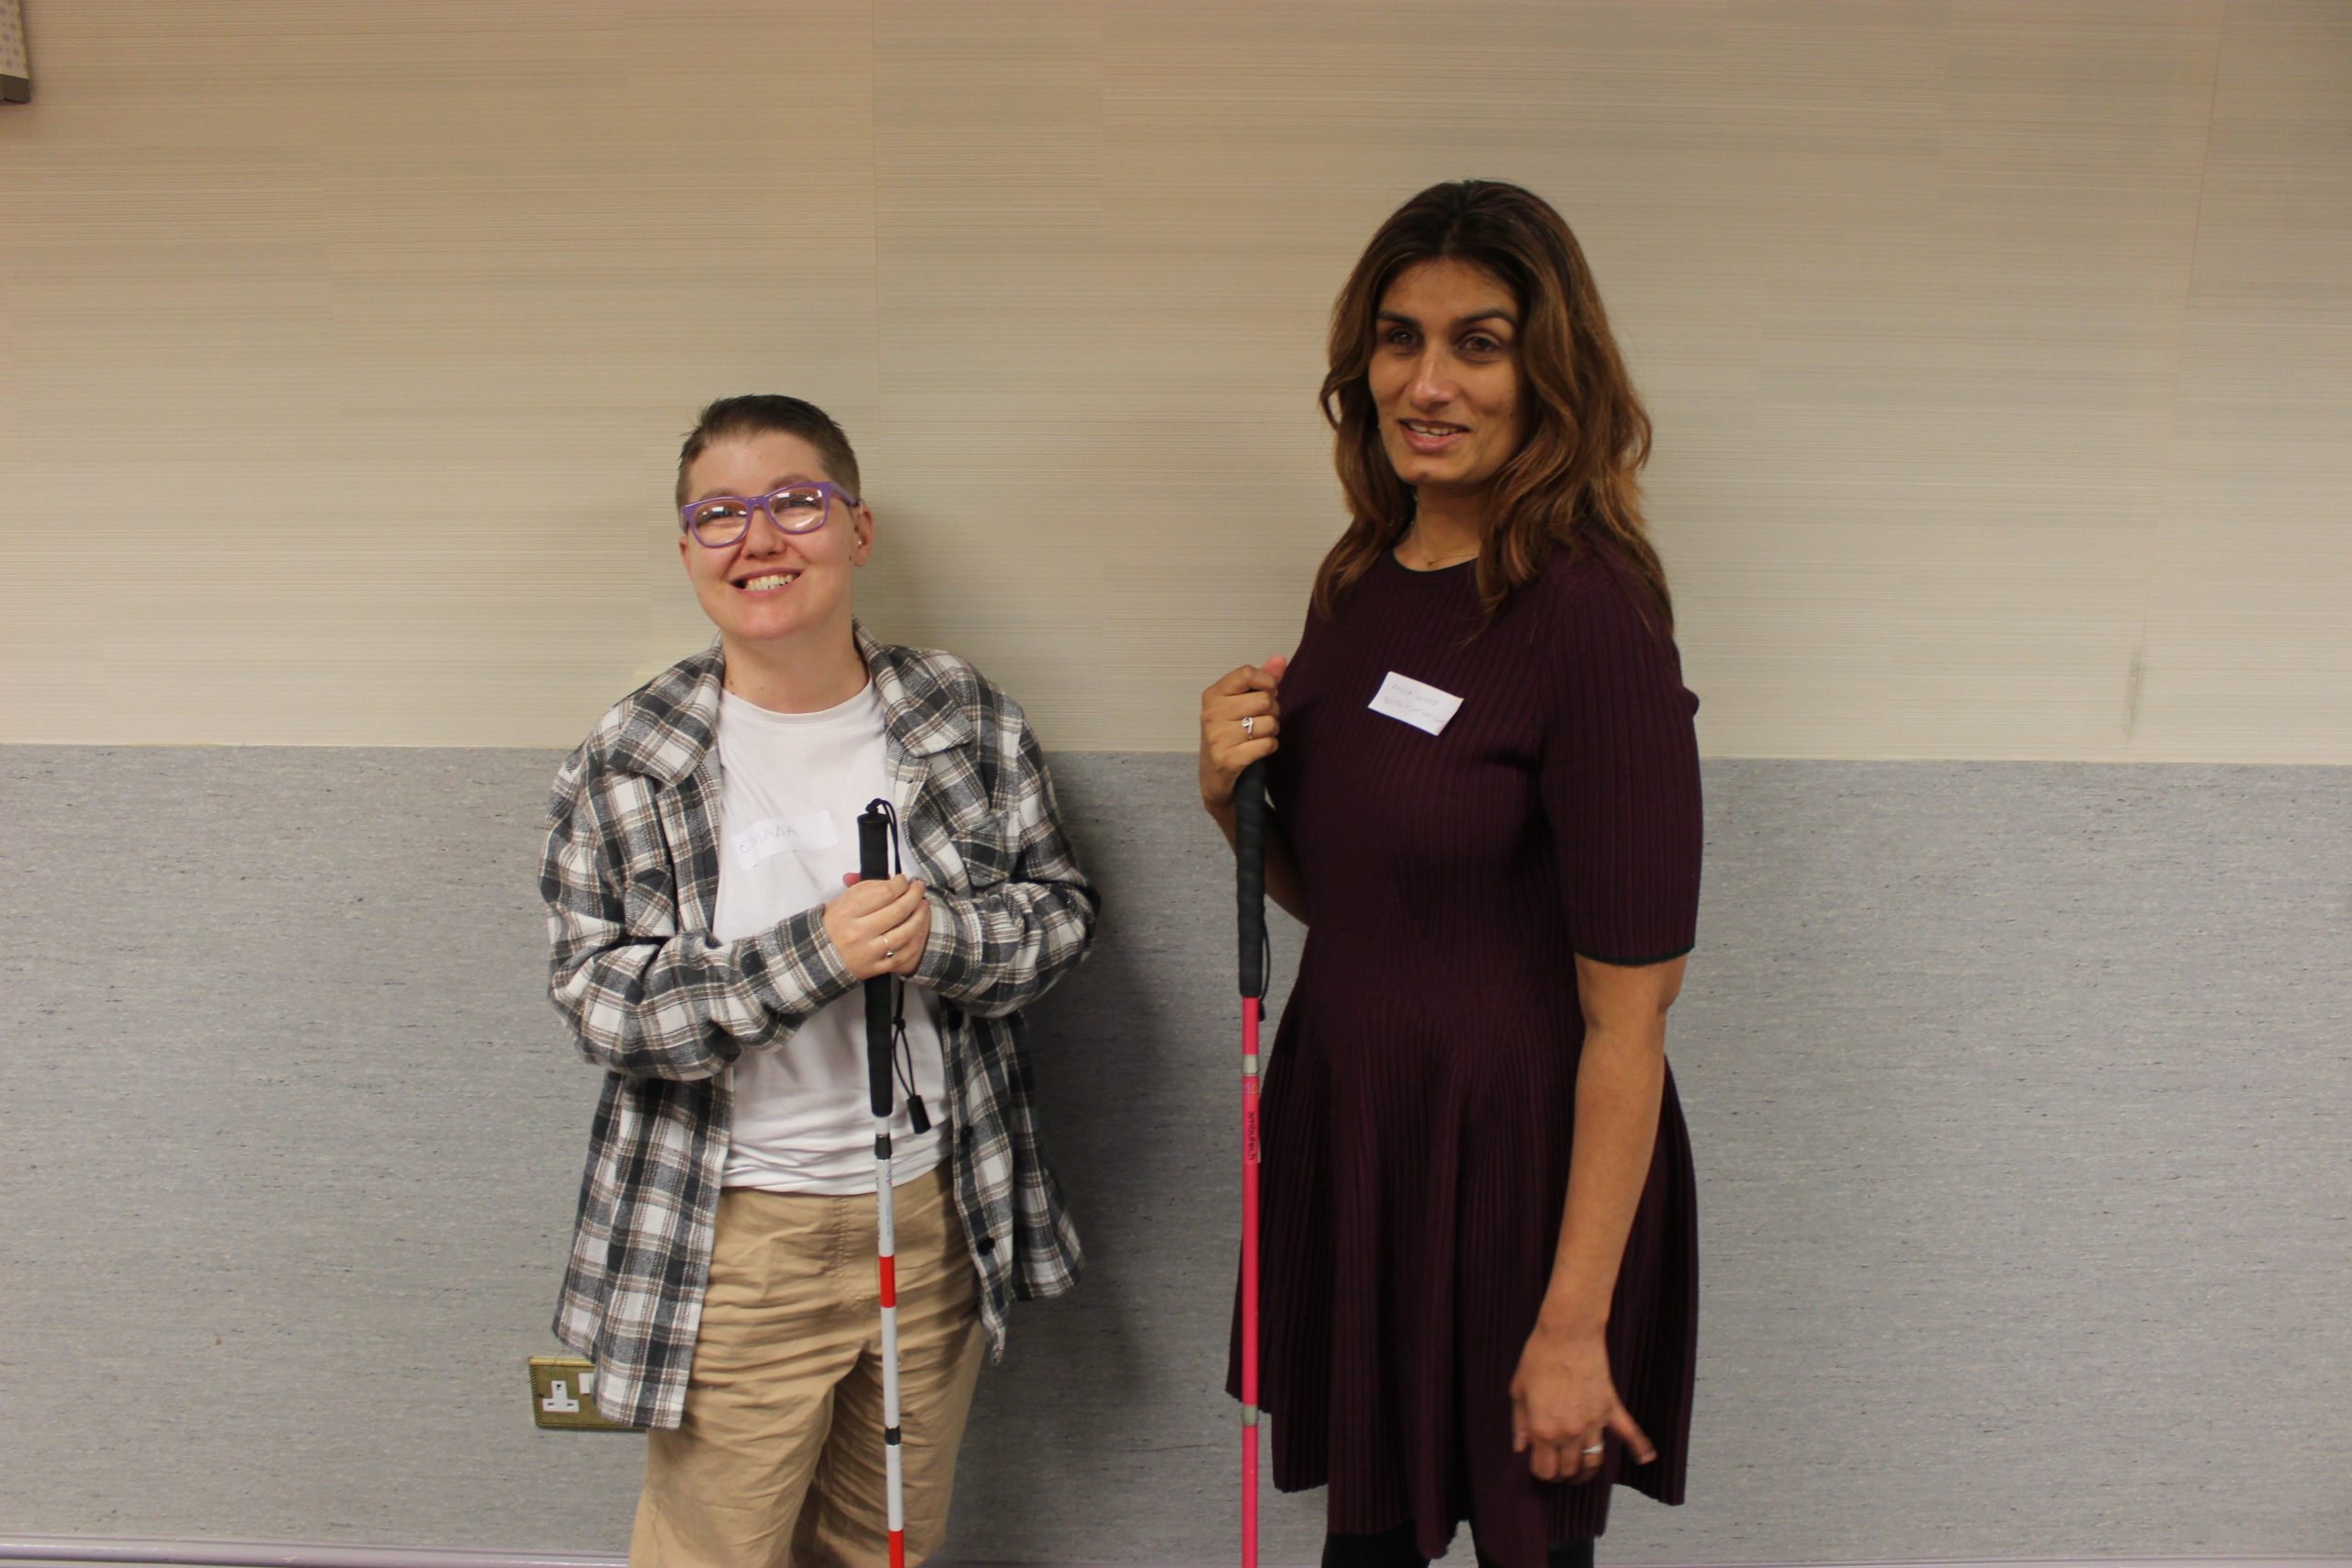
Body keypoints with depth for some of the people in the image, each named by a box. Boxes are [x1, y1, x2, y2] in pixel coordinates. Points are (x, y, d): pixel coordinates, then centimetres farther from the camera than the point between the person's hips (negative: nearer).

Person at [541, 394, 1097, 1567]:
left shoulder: (965, 716, -3)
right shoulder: (628, 761, -8)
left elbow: (1060, 910, 0)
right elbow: (599, 996, -12)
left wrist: (936, 937, -21)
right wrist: (814, 955, -25)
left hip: (935, 1208, 3)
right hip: (731, 1239, -2)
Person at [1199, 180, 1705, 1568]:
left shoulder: (1590, 619, -21)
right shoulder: (1363, 580, 2)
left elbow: (1627, 1015, -20)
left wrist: (1574, 1326, -17)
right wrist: (1236, 795, -7)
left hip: (1517, 1159, -6)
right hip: (1348, 1134, 6)